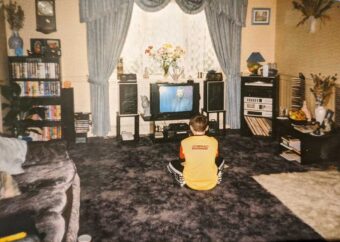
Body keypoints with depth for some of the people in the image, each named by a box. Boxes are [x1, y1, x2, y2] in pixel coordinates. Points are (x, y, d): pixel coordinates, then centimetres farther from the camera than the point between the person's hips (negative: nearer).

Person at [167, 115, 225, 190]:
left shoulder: (185, 142, -9)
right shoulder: (214, 141, -6)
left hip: (191, 183, -1)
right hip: (211, 183, 2)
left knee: (171, 164, 20)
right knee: (220, 160, 29)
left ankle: (184, 179, 7)